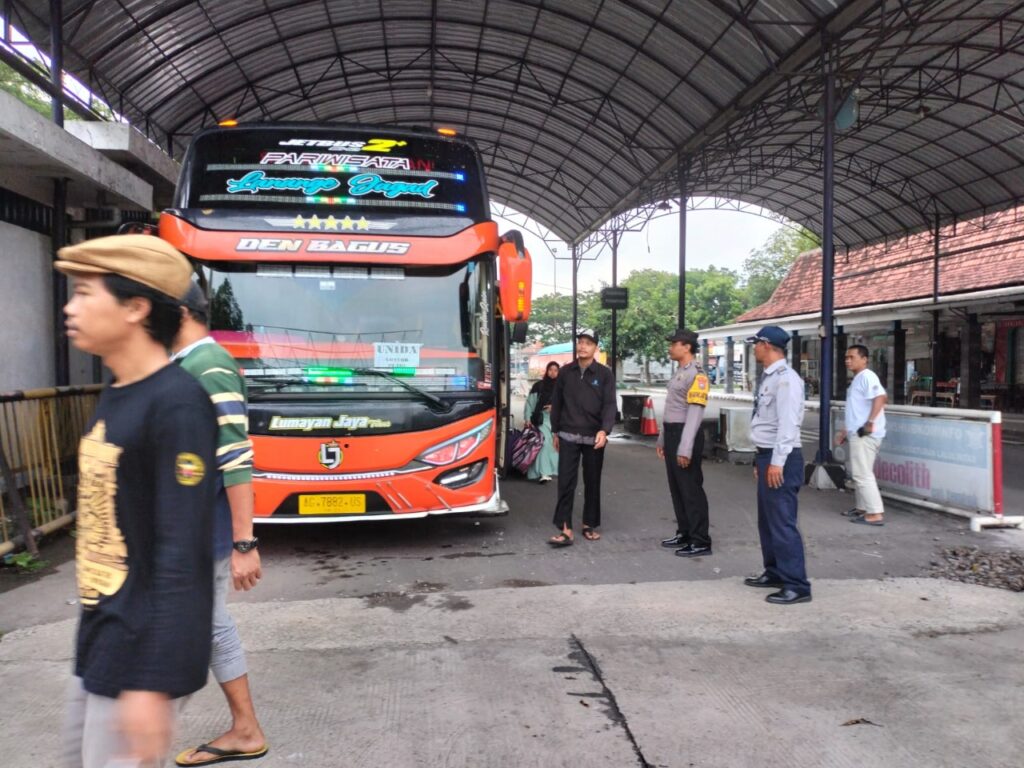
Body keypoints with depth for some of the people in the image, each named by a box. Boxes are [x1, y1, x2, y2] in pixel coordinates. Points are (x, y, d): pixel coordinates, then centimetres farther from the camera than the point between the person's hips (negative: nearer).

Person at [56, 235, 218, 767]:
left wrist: (151, 682, -25)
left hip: (140, 647, -9)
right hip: (98, 634, 9)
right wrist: (95, 629, 20)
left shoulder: (176, 404, -22)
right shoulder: (113, 396, 7)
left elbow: (182, 553, -25)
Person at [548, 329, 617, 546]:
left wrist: (604, 431, -21)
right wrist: (555, 432, 11)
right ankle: (565, 530, -7)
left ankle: (590, 525, 23)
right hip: (568, 436, 1)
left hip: (593, 437, 0)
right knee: (566, 482, -6)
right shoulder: (565, 372, 6)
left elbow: (610, 404, -7)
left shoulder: (604, 374, 0)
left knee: (593, 483, 9)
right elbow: (556, 403, 11)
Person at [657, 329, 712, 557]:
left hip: (686, 435, -10)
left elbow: (695, 413, -21)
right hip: (672, 433, 10)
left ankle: (701, 541, 2)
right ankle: (684, 533, 26)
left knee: (691, 489, -4)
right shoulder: (679, 373, 16)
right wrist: (663, 438, 22)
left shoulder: (696, 375, -15)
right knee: (676, 487, 15)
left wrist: (685, 448, -25)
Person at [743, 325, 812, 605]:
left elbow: (788, 423, -22)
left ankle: (796, 586, -1)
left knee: (782, 522, -7)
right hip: (767, 456, 10)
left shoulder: (785, 378, -16)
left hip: (781, 459, -10)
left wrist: (777, 462, -25)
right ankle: (774, 572, 29)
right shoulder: (767, 378, 15)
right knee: (767, 520, 17)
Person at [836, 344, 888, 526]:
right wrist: (847, 430, 28)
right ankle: (863, 507, 27)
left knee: (863, 474, -10)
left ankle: (875, 514, -9)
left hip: (865, 434, -11)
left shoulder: (867, 376, -12)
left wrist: (870, 422, -30)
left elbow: (880, 397, -28)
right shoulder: (857, 379, 20)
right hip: (858, 434, 11)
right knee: (858, 473, 18)